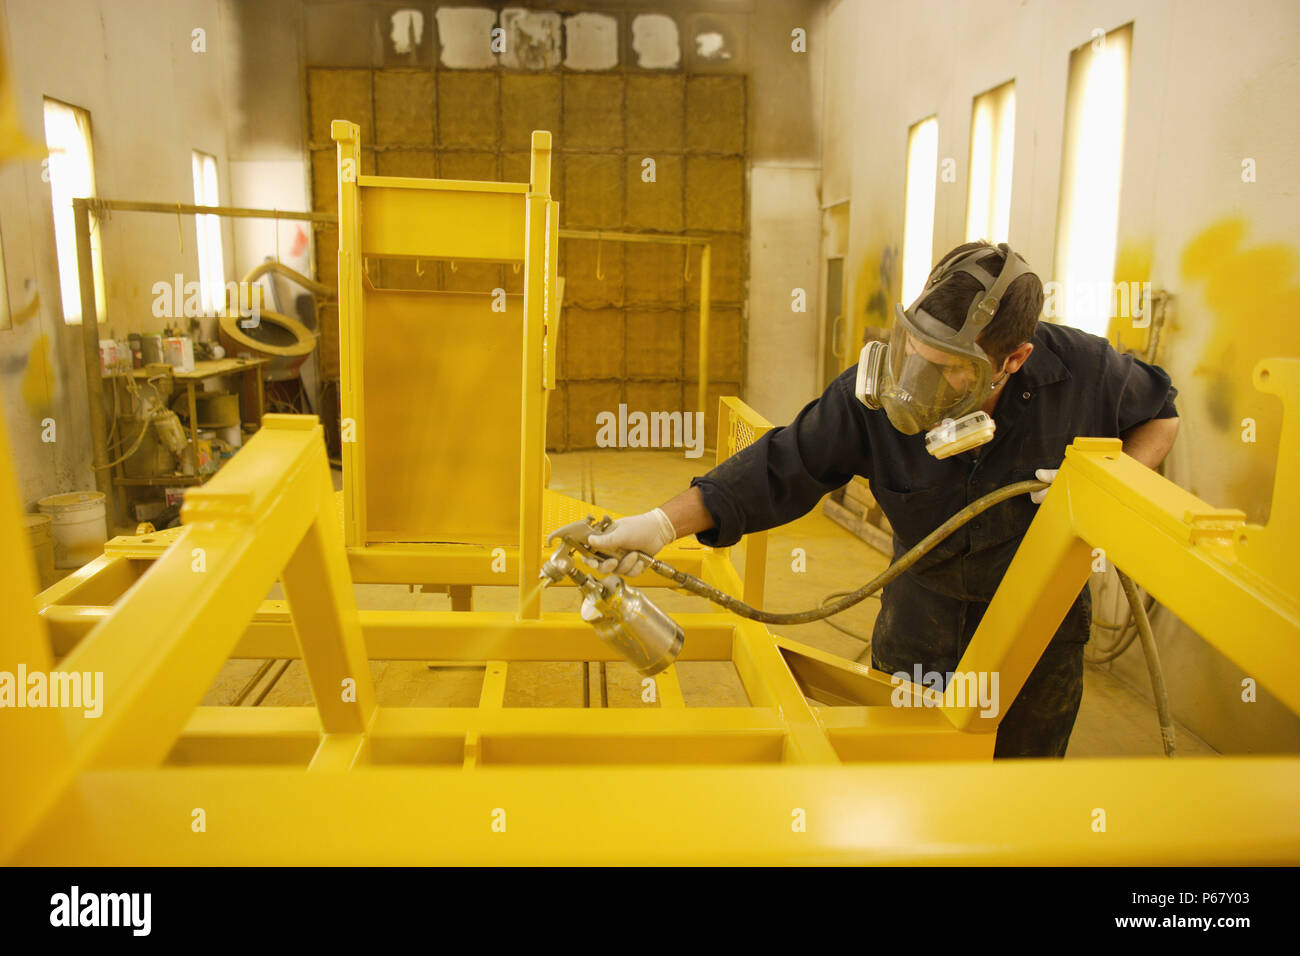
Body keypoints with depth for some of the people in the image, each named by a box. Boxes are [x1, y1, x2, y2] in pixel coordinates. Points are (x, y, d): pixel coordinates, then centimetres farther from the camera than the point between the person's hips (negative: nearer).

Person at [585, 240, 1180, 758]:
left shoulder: (1081, 370, -21)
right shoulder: (871, 397, -24)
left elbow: (1161, 415, -1)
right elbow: (781, 466, -21)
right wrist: (664, 523, -31)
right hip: (922, 614, 1)